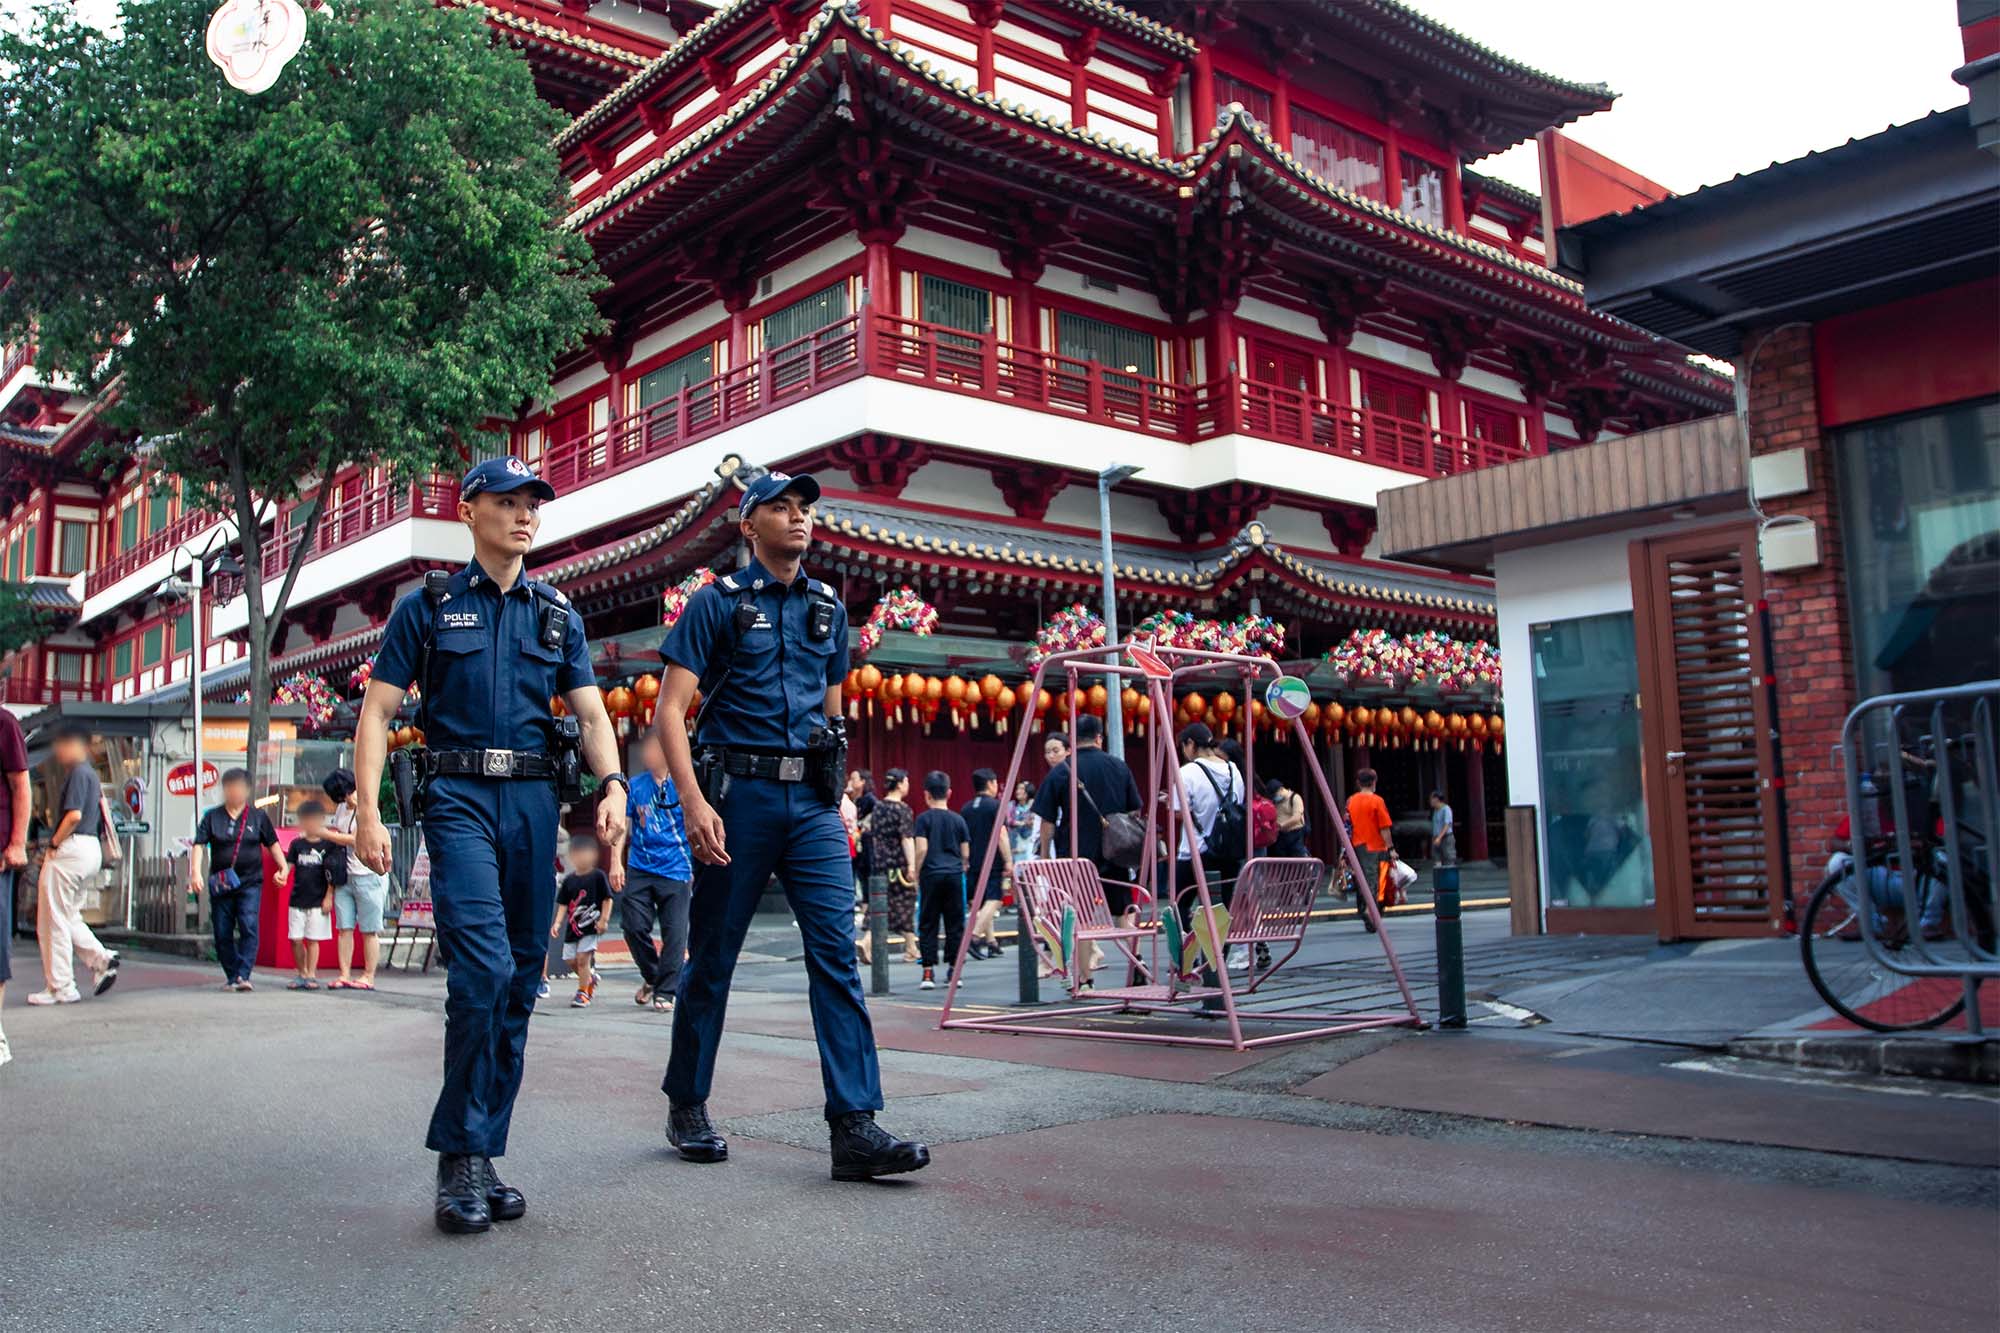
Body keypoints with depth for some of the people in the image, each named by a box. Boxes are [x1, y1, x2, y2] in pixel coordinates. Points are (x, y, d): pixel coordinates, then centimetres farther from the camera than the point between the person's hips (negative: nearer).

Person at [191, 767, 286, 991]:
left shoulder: (258, 816, 7)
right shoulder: (212, 817, 6)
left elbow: (272, 844, 13)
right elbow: (199, 845, -1)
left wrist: (283, 867, 1)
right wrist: (196, 872, -14)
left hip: (250, 883, -1)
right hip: (220, 885, 2)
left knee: (249, 927, -16)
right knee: (222, 933, 5)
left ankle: (243, 975, -18)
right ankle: (231, 977, 18)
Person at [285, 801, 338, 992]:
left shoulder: (329, 844, -1)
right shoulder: (297, 844, 9)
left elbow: (333, 875, -1)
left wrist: (329, 897, -4)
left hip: (318, 901, -3)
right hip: (297, 899, 3)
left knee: (313, 939, 0)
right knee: (296, 939, 2)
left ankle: (311, 975, 8)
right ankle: (302, 974, 15)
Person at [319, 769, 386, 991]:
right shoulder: (341, 808, 14)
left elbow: (356, 840, -15)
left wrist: (324, 833, -10)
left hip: (368, 876, -7)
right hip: (344, 877, 7)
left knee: (369, 930, -2)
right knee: (344, 928, 2)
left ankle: (368, 977, 2)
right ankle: (344, 975, 4)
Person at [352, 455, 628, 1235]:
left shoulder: (558, 614, 17)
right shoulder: (427, 606, 8)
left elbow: (590, 712, 12)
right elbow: (376, 712, 4)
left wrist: (612, 785, -7)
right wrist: (369, 811, -8)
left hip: (534, 801, 4)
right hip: (458, 796, -4)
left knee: (520, 981, 4)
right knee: (484, 968, -18)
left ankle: (481, 1158, 14)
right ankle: (460, 1156, -5)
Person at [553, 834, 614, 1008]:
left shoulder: (598, 876, -4)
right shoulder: (569, 880, 8)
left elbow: (607, 899, -3)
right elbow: (563, 904, 8)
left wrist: (603, 919, -11)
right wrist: (557, 922, -4)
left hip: (591, 927, -5)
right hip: (572, 927, 5)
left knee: (582, 959, -10)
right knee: (571, 961, 6)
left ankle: (583, 993, 1)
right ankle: (590, 977, 32)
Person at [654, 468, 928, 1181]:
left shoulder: (828, 608, 15)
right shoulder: (717, 602, 1)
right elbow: (670, 709, -6)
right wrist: (694, 802, -16)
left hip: (812, 800, 4)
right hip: (740, 792, -3)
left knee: (837, 950, -7)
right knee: (712, 956, 6)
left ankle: (854, 1127, -8)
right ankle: (687, 1107, 24)